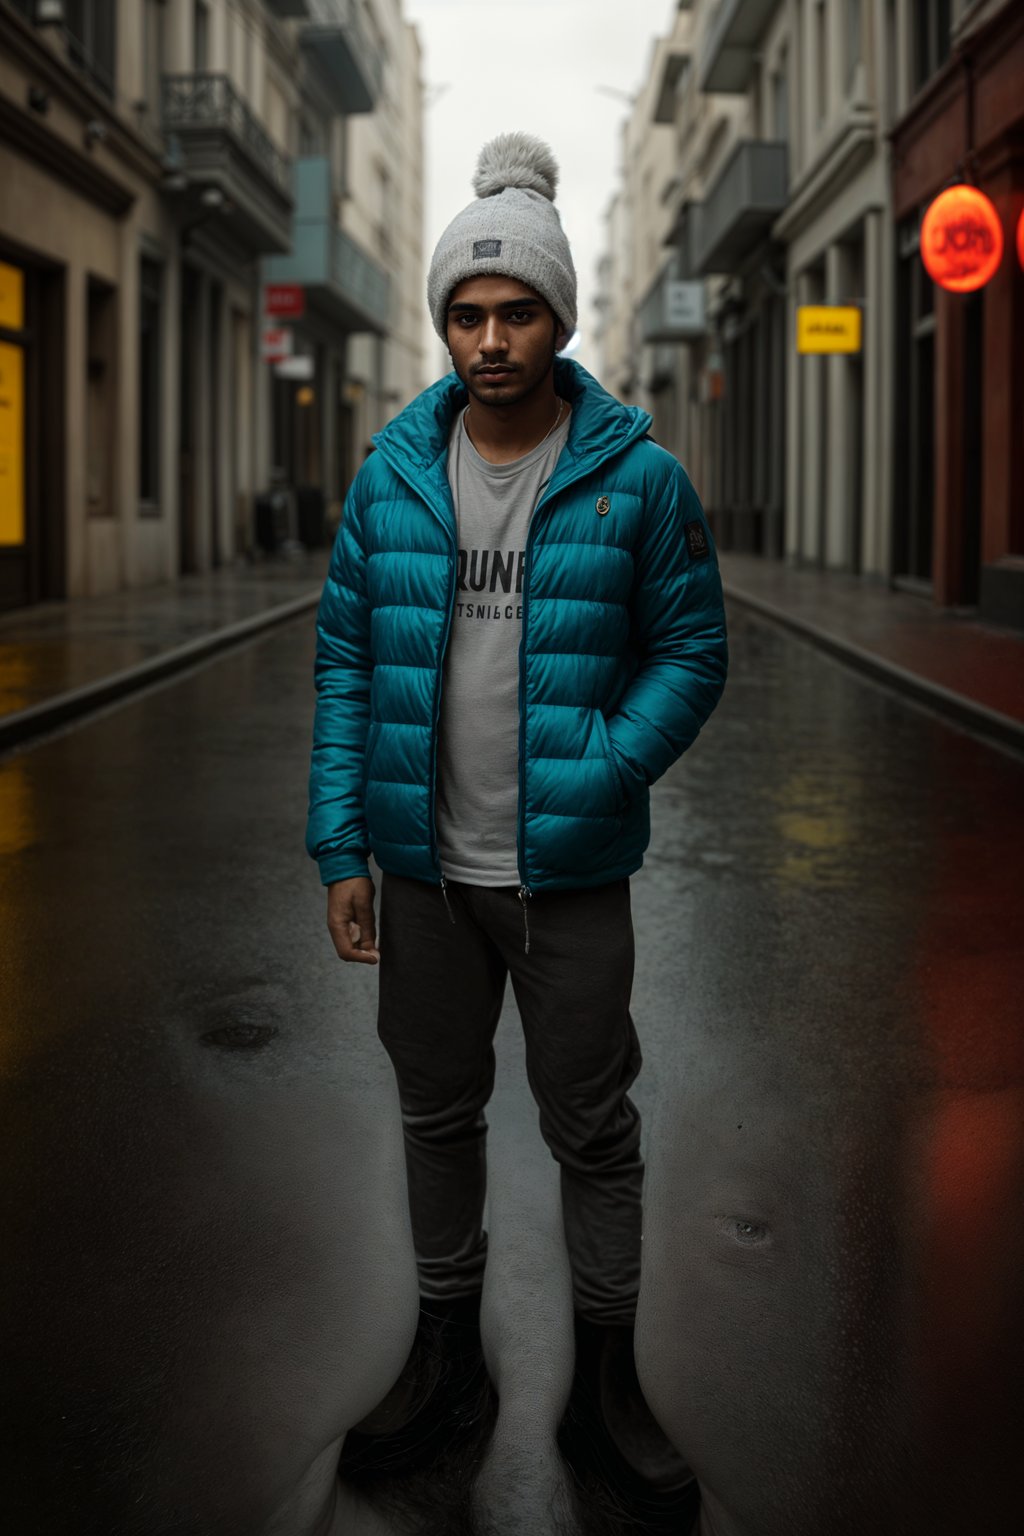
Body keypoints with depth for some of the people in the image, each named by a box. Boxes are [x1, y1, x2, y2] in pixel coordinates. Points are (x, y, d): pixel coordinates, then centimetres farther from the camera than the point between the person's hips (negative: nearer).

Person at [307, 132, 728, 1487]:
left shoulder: (639, 479, -7)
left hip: (570, 871, -2)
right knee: (438, 1110, 19)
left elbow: (691, 652, -3)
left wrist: (610, 767, -20)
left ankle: (609, 1355, 30)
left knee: (591, 1127, 10)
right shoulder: (392, 475, 0)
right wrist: (340, 845, -3)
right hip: (424, 867, 3)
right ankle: (448, 1315, 40)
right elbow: (346, 664, 1)